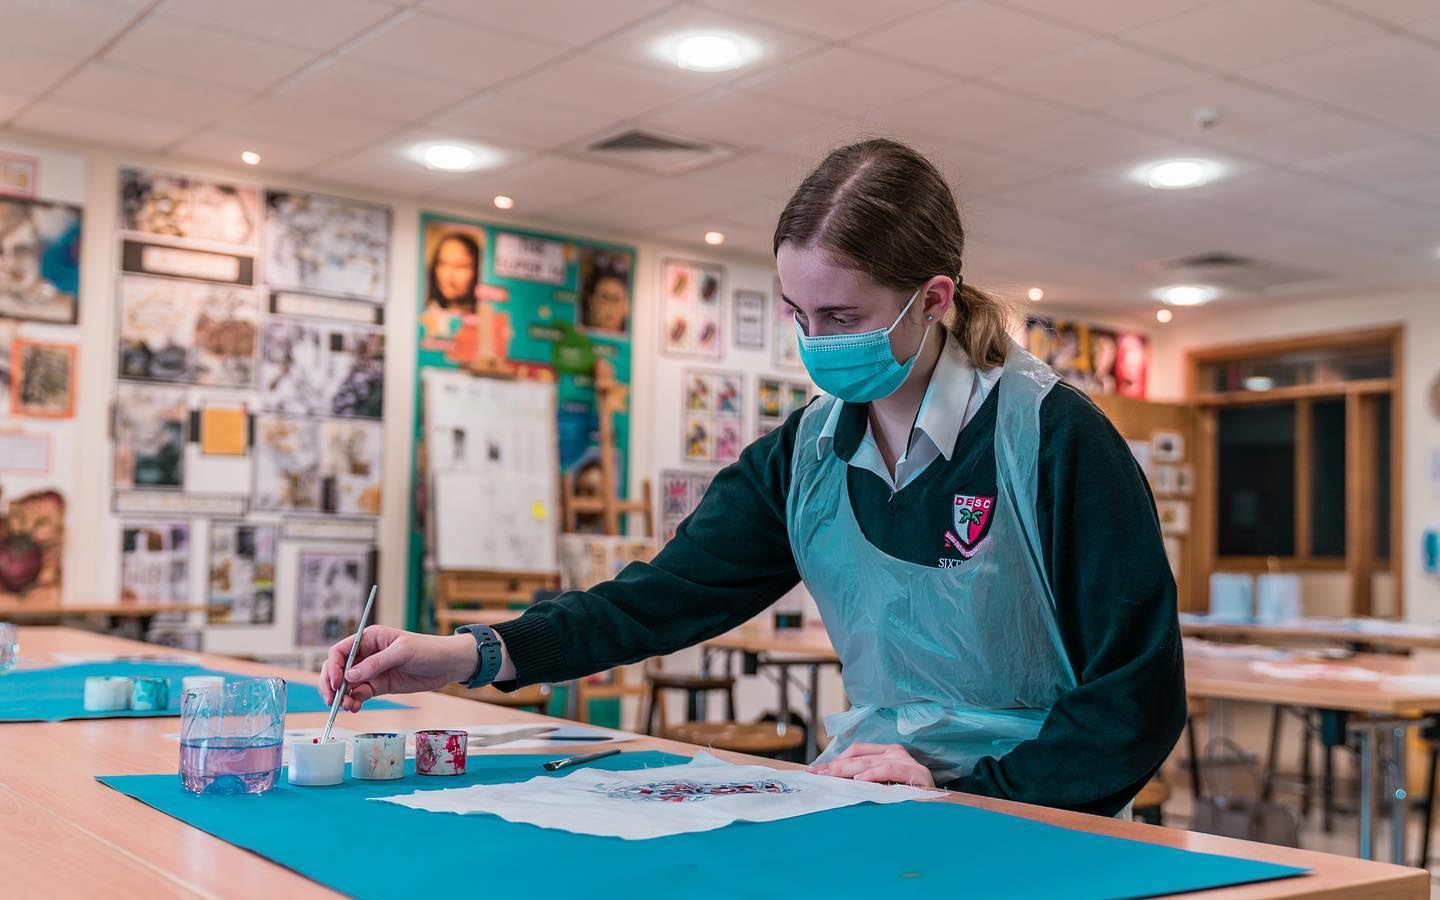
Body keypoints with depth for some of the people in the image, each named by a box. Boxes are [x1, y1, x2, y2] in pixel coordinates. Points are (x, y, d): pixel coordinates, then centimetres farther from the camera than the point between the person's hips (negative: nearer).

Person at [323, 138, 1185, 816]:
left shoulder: (1052, 439, -13)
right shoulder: (805, 454, 4)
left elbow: (1138, 693, -11)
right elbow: (670, 591, -1)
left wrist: (967, 790, -21)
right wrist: (474, 654, -13)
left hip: (1037, 819, -4)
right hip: (871, 803, 4)